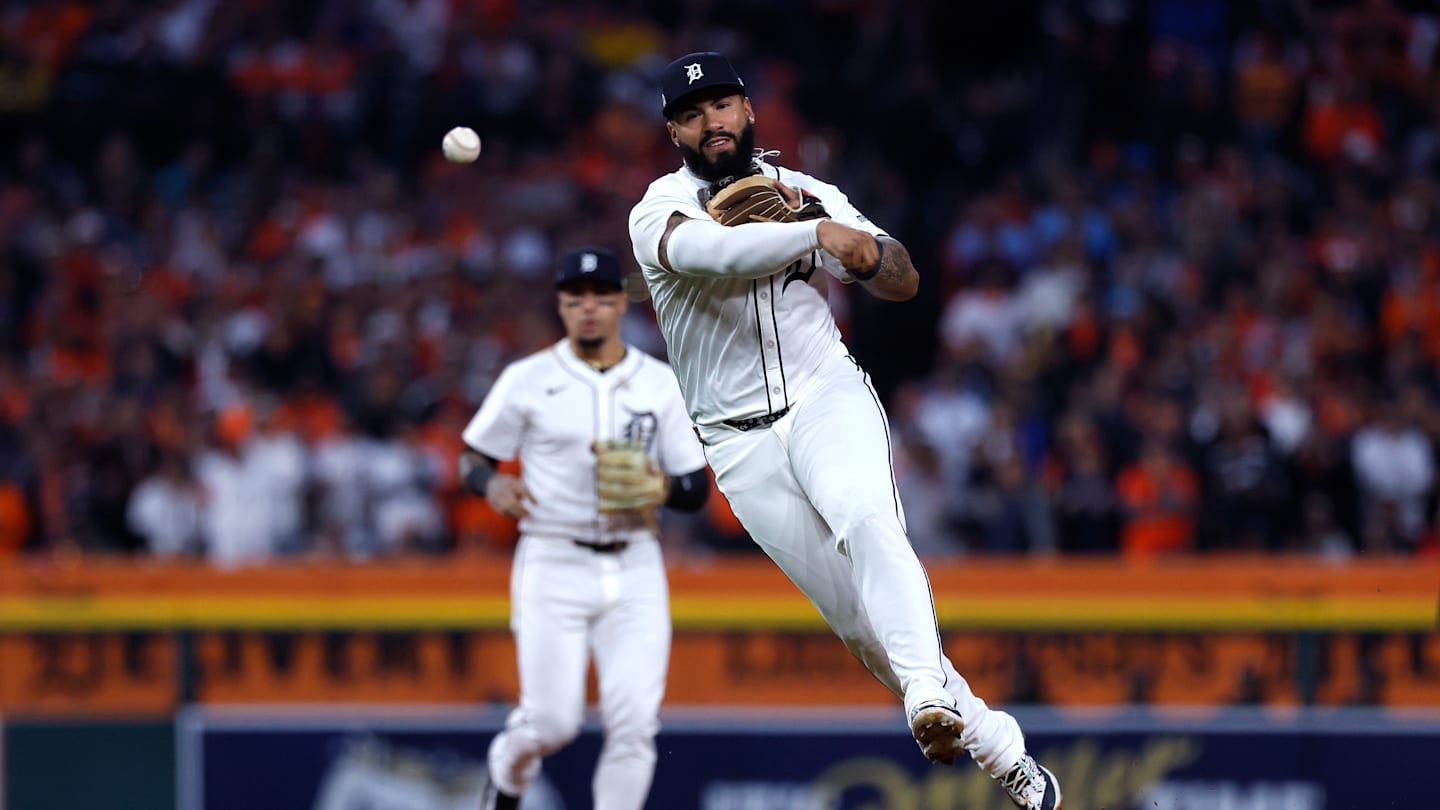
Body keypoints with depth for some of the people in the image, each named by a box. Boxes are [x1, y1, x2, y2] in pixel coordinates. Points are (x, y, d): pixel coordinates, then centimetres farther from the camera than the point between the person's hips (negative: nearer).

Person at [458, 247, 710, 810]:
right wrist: (492, 485, -17)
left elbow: (698, 488, 9)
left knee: (635, 722, -10)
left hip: (634, 569, 2)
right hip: (553, 567, -2)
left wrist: (661, 487, -14)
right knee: (553, 721, -7)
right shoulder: (528, 379, 1)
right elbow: (472, 458, 6)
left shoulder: (660, 384, 7)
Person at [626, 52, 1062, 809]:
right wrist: (816, 235, -40)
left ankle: (928, 692, -47)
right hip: (742, 444, -1)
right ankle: (993, 742, 7)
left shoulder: (808, 193, 10)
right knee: (863, 621, -5)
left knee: (863, 518, -33)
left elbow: (903, 283, 6)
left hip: (827, 399, 1)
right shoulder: (659, 211, -3)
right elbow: (705, 250, -26)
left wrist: (843, 232, -14)